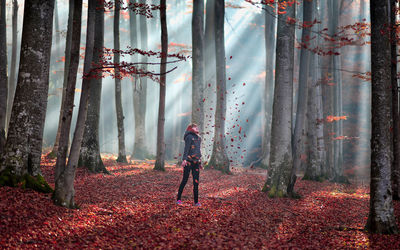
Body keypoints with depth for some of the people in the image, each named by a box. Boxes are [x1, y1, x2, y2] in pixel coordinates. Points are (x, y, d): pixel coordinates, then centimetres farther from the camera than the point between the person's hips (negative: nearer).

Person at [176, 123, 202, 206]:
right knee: (185, 180, -3)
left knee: (196, 182, 2)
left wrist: (200, 162, 25)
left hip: (196, 162, 6)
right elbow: (186, 149, -13)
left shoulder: (199, 138, 18)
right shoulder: (189, 137, -4)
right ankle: (178, 199, 6)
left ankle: (196, 201, 3)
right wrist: (184, 159, -23)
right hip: (188, 161, -6)